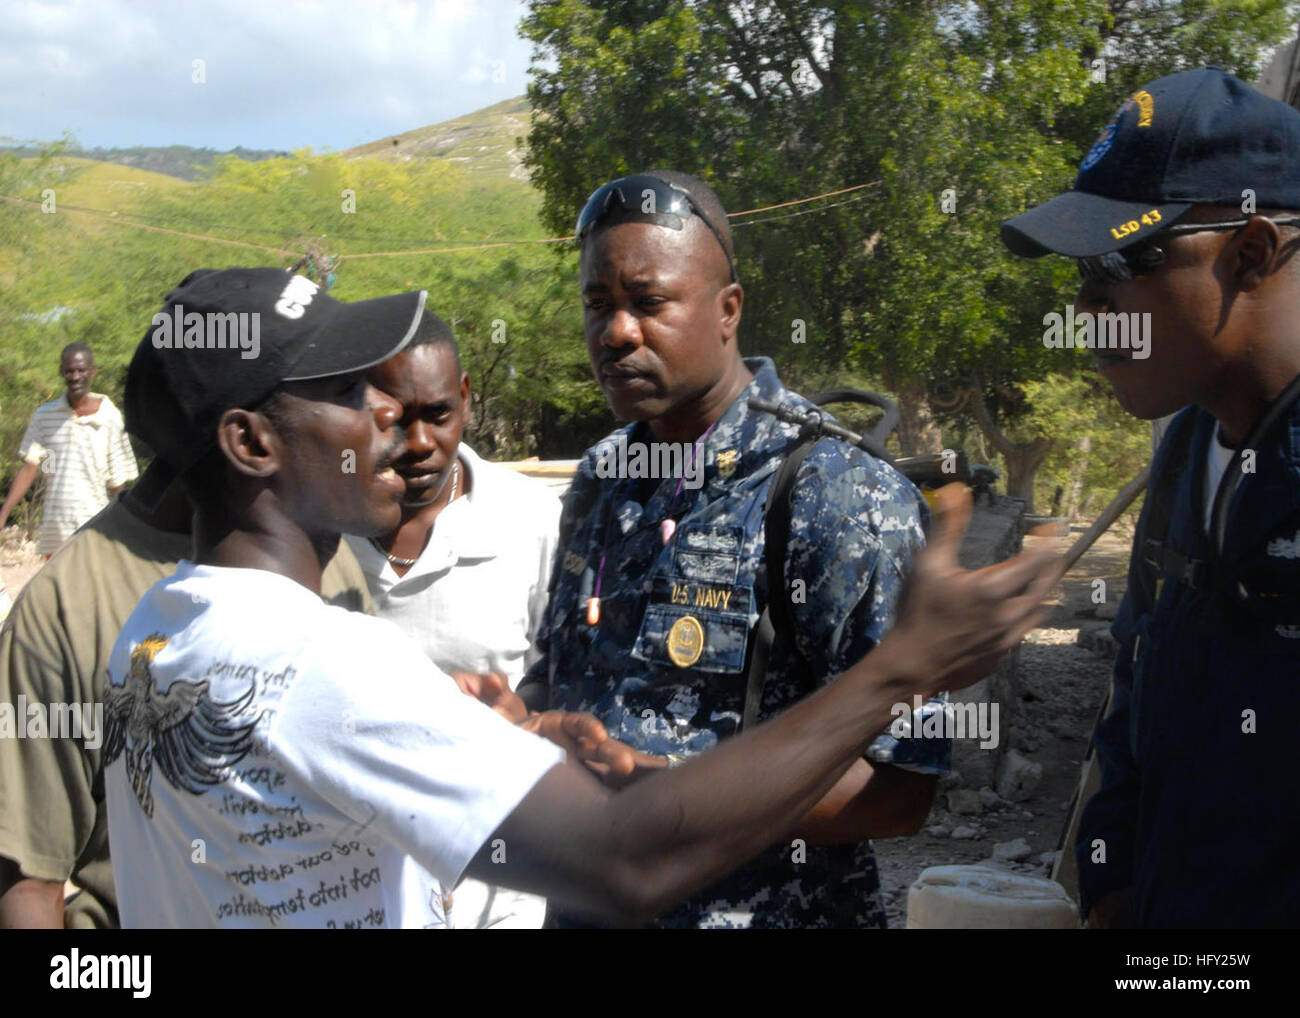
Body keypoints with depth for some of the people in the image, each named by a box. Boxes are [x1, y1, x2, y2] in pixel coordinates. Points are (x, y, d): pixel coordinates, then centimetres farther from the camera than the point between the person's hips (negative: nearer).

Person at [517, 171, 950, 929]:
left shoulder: (842, 494, -19)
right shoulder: (602, 479, 5)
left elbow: (899, 790, -22)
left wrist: (653, 792, -26)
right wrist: (518, 716, -5)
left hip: (763, 909, -6)